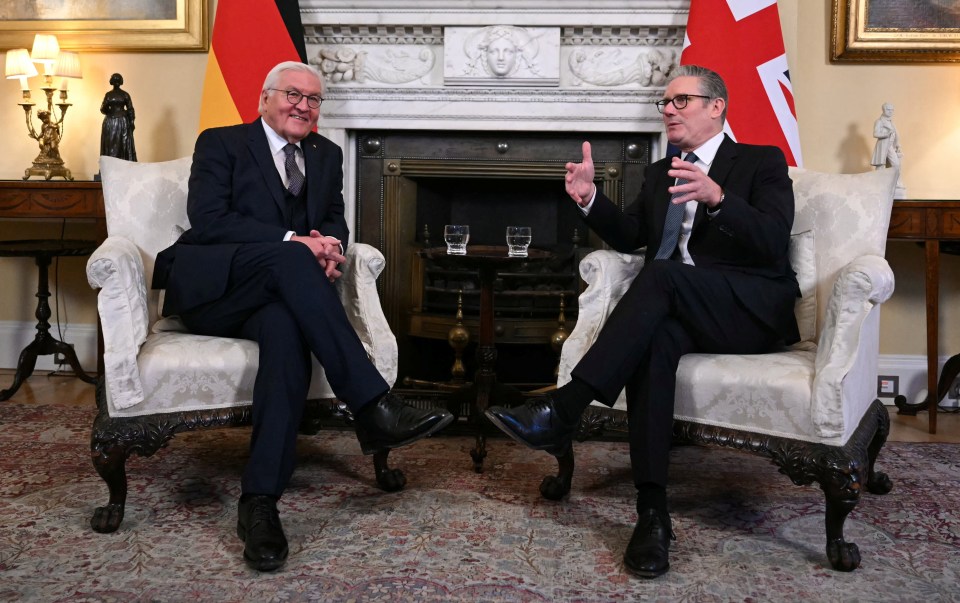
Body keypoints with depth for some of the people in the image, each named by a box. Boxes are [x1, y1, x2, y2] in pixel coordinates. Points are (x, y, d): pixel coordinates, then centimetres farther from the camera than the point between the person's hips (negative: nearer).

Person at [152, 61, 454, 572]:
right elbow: (207, 220, -9)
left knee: (287, 326, -35)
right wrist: (292, 242, -21)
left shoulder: (326, 155, 20)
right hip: (209, 289, -3)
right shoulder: (220, 143, 5)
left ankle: (259, 502, -39)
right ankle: (373, 407, -41)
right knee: (288, 257, -35)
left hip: (271, 293, 3)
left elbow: (335, 221, 16)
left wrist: (329, 244, -11)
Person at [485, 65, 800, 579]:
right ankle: (652, 512, -38)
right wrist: (590, 199, -3)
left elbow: (773, 241, -11)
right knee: (654, 336, -34)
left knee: (663, 273, -33)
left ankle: (563, 409, -36)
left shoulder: (763, 162, 6)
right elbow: (629, 237, 17)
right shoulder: (660, 173, 24)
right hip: (681, 308, 4)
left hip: (754, 311, -3)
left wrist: (717, 198, -29)